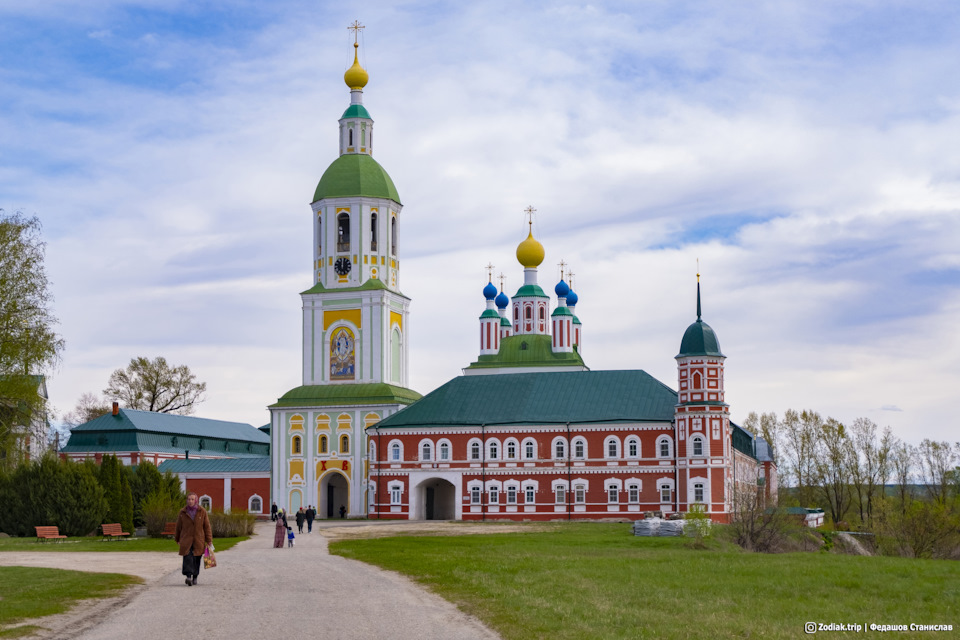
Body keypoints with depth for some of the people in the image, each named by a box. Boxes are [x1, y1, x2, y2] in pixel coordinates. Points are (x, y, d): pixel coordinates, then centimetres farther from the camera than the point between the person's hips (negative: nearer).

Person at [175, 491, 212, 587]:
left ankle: (195, 577, 19)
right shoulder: (183, 512, 3)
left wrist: (209, 540, 1)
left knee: (196, 559, 5)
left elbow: (207, 526, 4)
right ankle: (189, 576, -25)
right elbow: (178, 526, 14)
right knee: (188, 557, -16)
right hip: (186, 540, 0)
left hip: (198, 540, 1)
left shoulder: (202, 512, 2)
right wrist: (177, 538, 20)